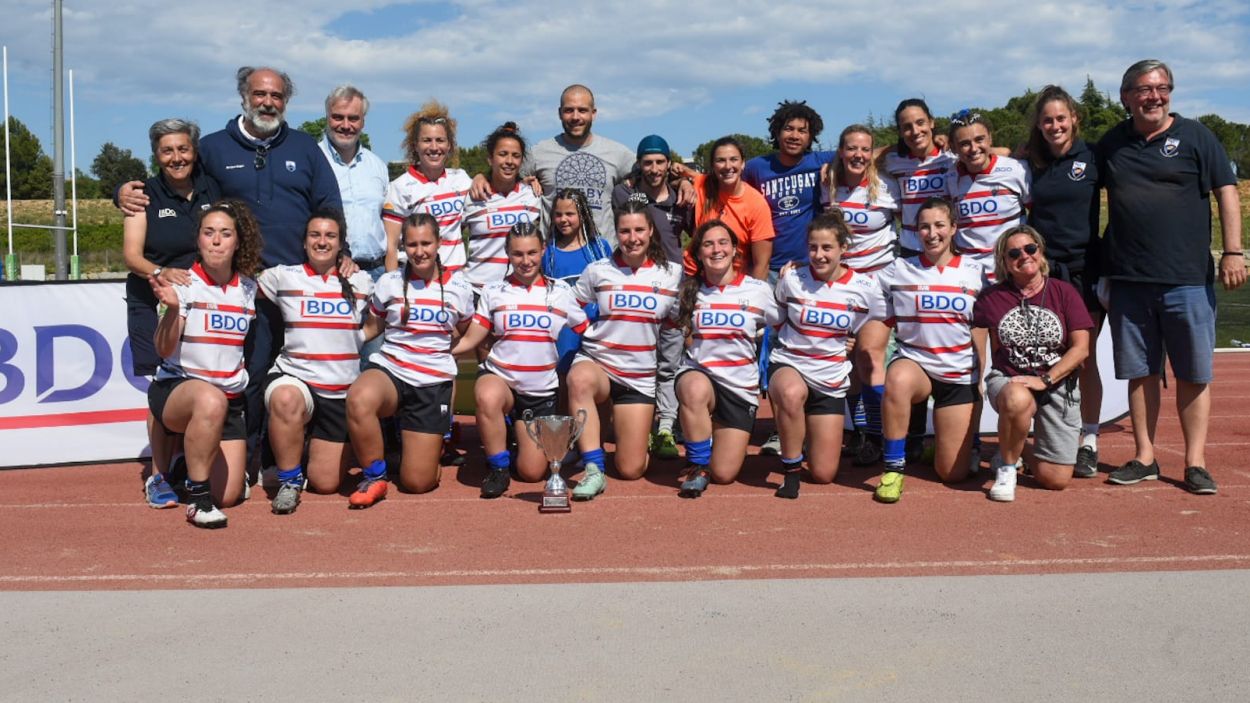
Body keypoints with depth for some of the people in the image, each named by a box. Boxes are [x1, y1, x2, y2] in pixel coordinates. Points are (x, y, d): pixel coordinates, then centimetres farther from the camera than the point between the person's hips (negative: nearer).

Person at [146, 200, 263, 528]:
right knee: (211, 400, -41)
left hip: (230, 400, 5)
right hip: (176, 386, -5)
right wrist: (172, 307, -31)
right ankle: (196, 497, -26)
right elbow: (164, 350, -17)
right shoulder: (183, 284, -6)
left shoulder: (249, 289, 7)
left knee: (228, 496, -2)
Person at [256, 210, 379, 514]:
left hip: (342, 392, 2)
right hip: (293, 378, -2)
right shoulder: (283, 277, 1)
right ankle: (289, 480, -17)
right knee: (286, 400, -42)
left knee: (326, 484, 1)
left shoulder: (361, 281, 6)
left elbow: (377, 323, 18)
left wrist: (357, 337, 1)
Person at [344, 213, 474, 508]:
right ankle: (374, 477, -16)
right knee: (359, 398, -41)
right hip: (388, 370, 0)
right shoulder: (389, 283, 4)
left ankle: (431, 443, 34)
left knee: (418, 482, -4)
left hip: (434, 383, 1)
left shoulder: (458, 287, 6)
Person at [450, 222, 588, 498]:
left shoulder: (560, 291, 3)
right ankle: (497, 467, -13)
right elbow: (469, 340, -1)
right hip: (499, 378, -1)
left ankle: (522, 435, 32)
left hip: (542, 392, 1)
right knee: (487, 398, -39)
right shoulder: (493, 291, 1)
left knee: (532, 473, -4)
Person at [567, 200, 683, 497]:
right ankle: (594, 470, -31)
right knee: (580, 379, -41)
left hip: (640, 377, 1)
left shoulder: (672, 274, 3)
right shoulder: (597, 271, 1)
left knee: (631, 470, -4)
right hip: (596, 363, -1)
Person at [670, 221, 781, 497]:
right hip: (697, 373, 0)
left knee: (724, 474, -4)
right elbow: (673, 327, 13)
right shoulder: (688, 290, 1)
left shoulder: (758, 290, -1)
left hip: (741, 385, 1)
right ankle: (698, 466, -18)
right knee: (695, 389, -41)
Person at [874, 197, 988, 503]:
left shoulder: (974, 273, 4)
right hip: (914, 363, -1)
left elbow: (980, 331, 9)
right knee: (898, 380, -41)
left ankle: (939, 437, 36)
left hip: (960, 374, 1)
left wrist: (980, 381, 8)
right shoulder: (897, 272, 1)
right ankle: (894, 467, -26)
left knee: (953, 473, 0)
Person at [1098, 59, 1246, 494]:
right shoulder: (1111, 144, 10)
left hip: (1187, 278, -2)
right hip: (1128, 279, 3)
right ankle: (1144, 458, 17)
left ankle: (1195, 463, 10)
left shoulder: (1194, 136, 2)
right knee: (1140, 373, 8)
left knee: (1193, 374, 2)